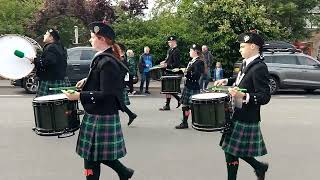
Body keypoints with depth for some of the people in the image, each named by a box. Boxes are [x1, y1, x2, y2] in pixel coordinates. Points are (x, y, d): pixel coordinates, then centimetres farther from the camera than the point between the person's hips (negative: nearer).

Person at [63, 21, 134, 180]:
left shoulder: (108, 62, -20)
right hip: (99, 115, 9)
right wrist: (87, 81, 9)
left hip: (101, 117, -9)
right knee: (99, 154, 19)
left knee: (92, 157, 3)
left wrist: (79, 95, -23)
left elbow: (106, 94, -23)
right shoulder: (102, 58, 9)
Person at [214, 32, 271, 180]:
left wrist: (243, 96, -34)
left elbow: (265, 97, -21)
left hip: (245, 119, -9)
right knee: (232, 150, 18)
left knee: (231, 151, 1)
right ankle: (259, 167, 37)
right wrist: (227, 81, 14)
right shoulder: (247, 63, 8)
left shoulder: (259, 67, -19)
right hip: (238, 115, 9)